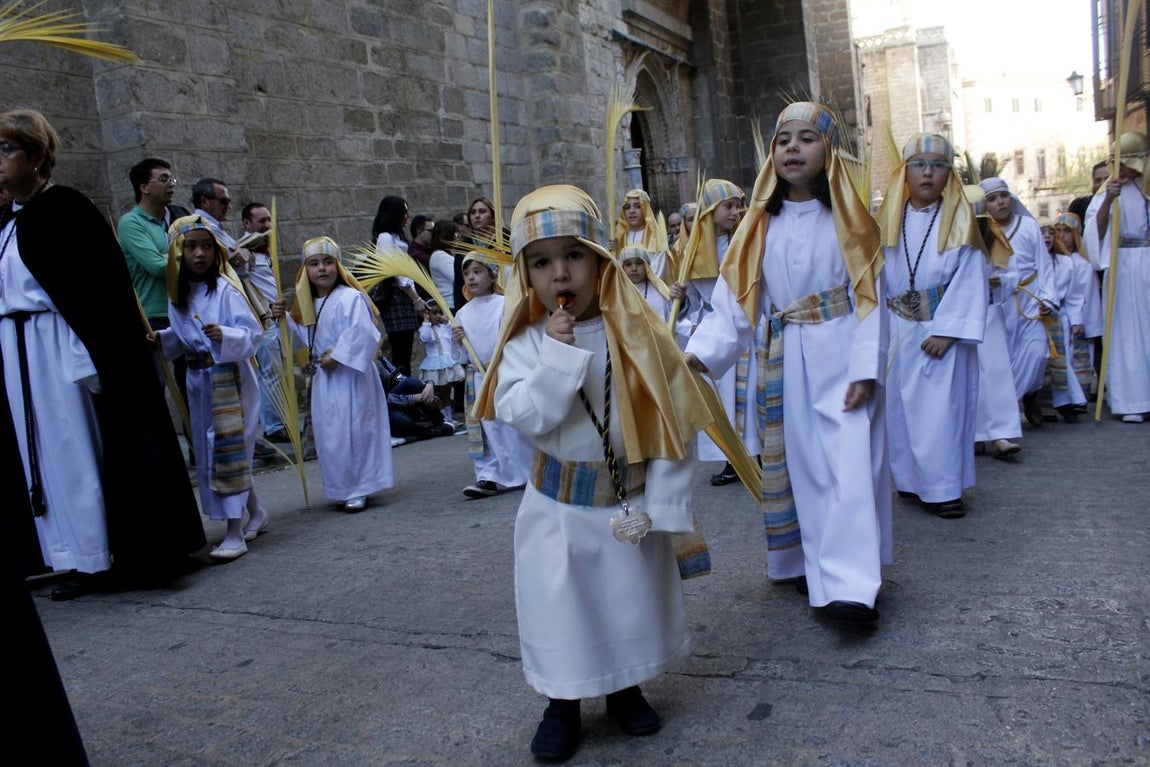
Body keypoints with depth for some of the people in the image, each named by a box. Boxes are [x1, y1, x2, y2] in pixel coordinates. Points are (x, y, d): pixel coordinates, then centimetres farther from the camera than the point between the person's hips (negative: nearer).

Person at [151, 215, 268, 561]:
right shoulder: (178, 295, 6)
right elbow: (183, 338, 16)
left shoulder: (225, 289, -13)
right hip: (198, 380, 7)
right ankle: (256, 512, 31)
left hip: (229, 378, -7)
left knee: (228, 451, -6)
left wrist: (224, 335, -33)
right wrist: (162, 339, -2)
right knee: (209, 452, 14)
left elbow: (253, 333, -16)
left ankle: (235, 534, 0)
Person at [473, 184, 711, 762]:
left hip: (630, 496, 1)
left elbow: (672, 424, -8)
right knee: (558, 604, 9)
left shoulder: (636, 333, -10)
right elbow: (520, 416, -23)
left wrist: (661, 502, -9)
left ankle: (625, 690, 39)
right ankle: (562, 705, 30)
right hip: (557, 503, 0)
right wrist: (559, 355, -29)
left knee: (634, 599, 15)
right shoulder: (525, 342, -10)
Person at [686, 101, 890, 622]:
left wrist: (866, 369, -14)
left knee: (849, 463, -10)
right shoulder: (761, 224, 7)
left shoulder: (846, 217, 0)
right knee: (798, 464, 7)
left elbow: (870, 298, -4)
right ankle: (811, 567, 19)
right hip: (784, 361, 3)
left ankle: (851, 586, -11)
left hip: (841, 355, -3)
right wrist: (700, 352, -14)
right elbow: (735, 302, 0)